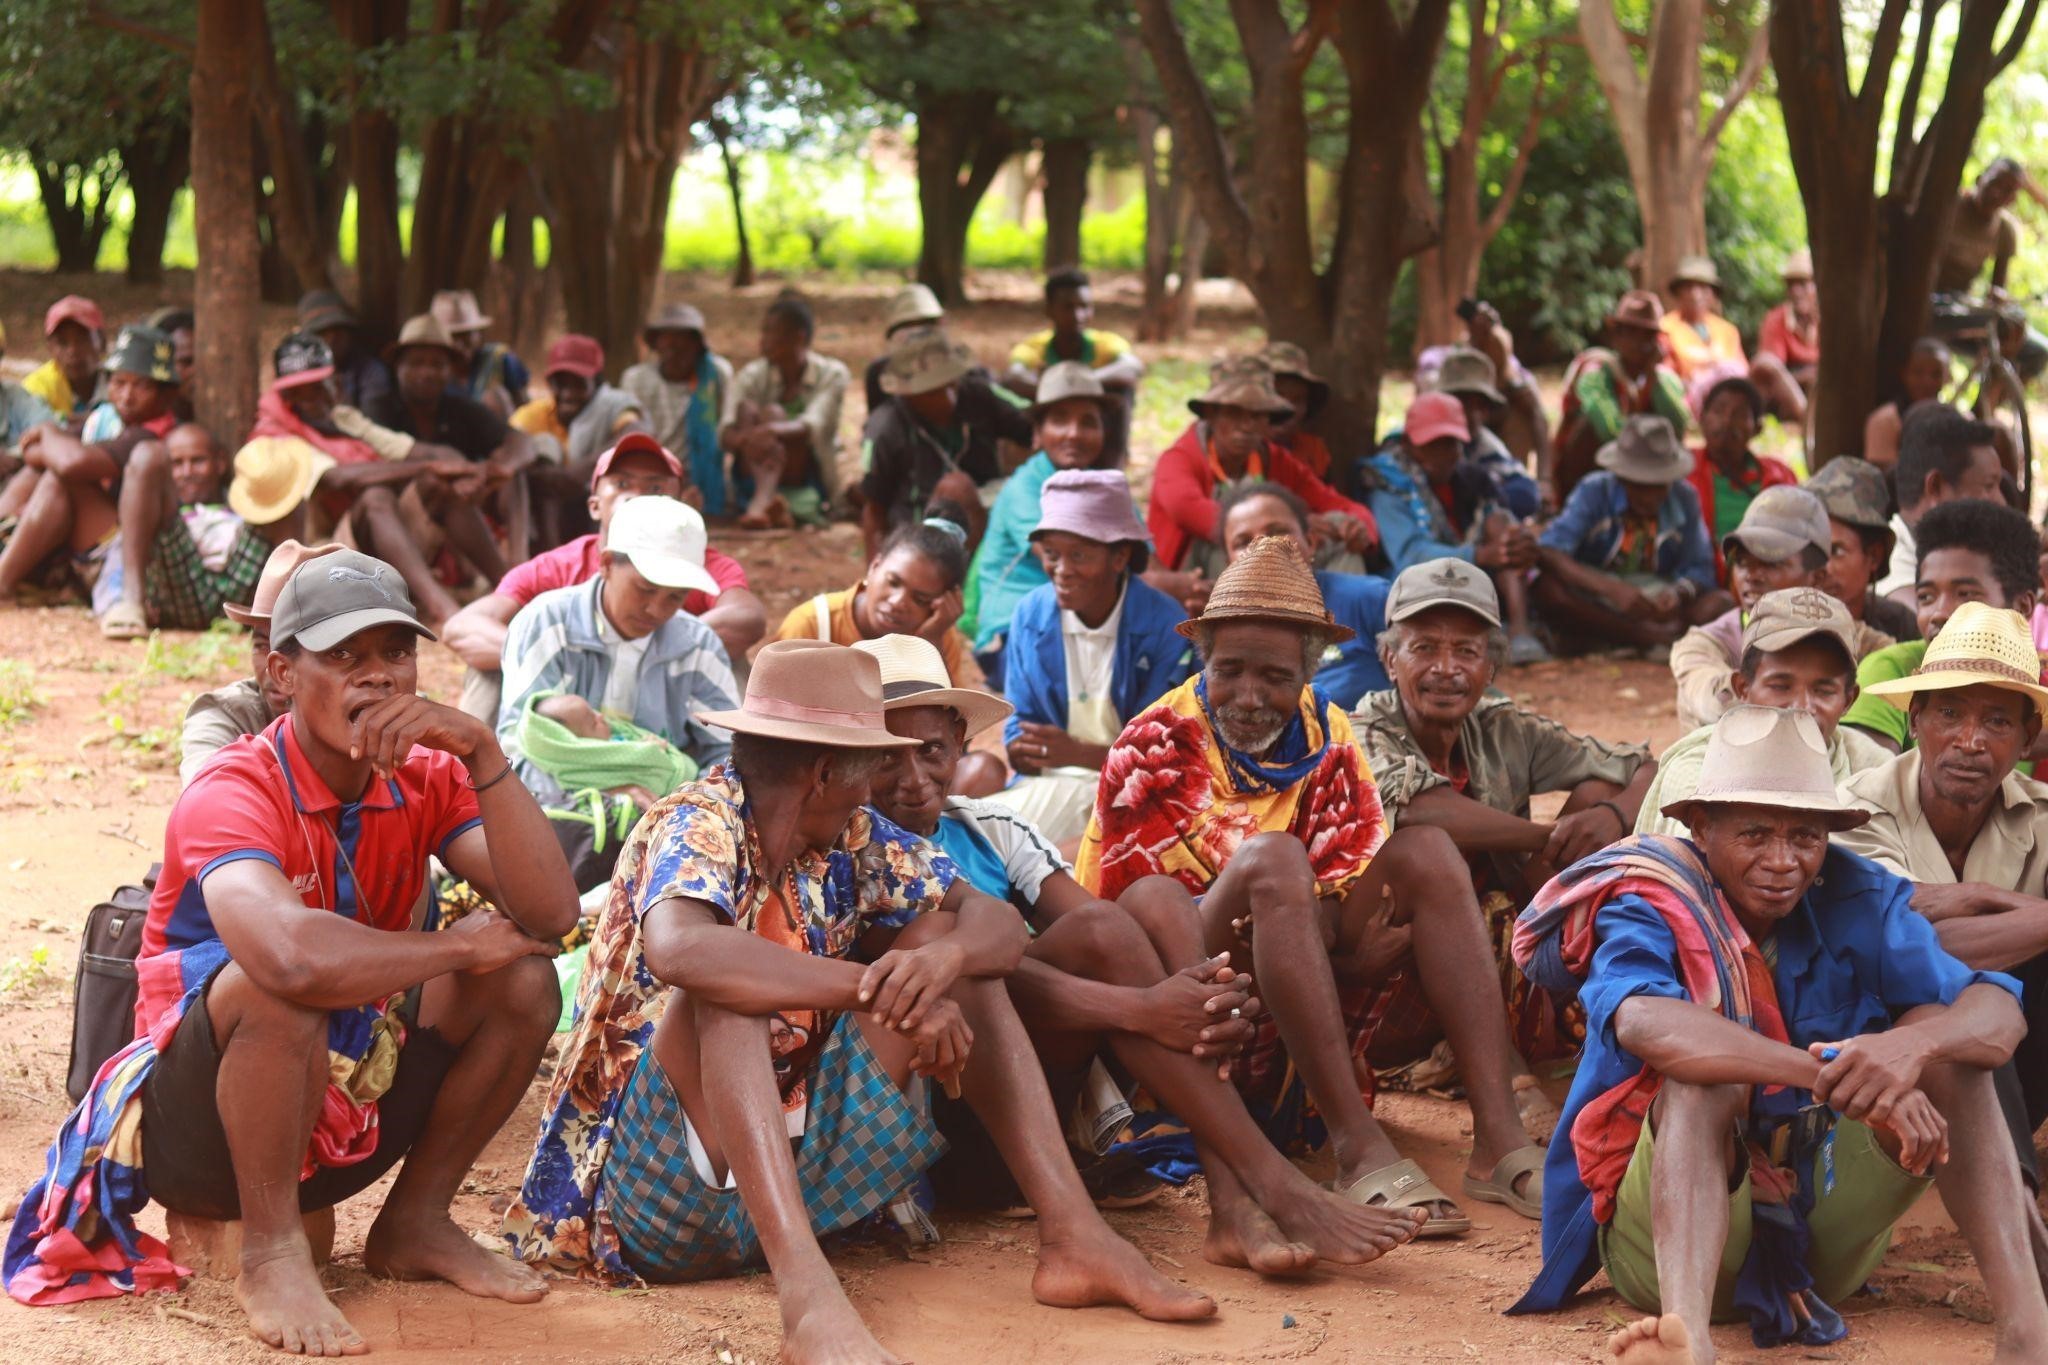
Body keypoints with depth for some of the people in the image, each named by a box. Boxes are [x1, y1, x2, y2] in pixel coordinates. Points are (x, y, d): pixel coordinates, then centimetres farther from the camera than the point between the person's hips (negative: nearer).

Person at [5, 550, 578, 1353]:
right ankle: (272, 1255, -18)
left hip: (345, 1110, 6)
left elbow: (550, 914, -18)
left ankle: (415, 1224, 5)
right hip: (198, 1129, -6)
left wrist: (482, 754, -26)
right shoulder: (234, 795, -22)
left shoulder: (428, 781, -3)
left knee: (522, 974, -11)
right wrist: (461, 948, -27)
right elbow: (294, 955, -44)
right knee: (277, 983, -36)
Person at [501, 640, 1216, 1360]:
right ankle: (807, 1294, -47)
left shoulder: (849, 837, 4)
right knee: (727, 988, -31)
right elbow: (676, 949, -38)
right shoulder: (700, 825, -16)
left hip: (795, 1177, 7)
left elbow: (996, 921, 0)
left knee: (943, 935, 0)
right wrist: (878, 986, -35)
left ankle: (1073, 1236, -11)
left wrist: (945, 957, -24)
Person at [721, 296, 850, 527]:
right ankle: (769, 501, -49)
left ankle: (760, 503, -55)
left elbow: (812, 427, -22)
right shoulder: (752, 375, 3)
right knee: (747, 409, -22)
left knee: (772, 413, -25)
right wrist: (742, 438, -38)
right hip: (752, 480, 3)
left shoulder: (832, 374, -3)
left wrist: (772, 430, -44)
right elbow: (724, 435, -12)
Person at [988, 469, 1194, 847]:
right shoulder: (1031, 614, 6)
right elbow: (1020, 727, 9)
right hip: (1045, 784, 4)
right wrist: (1022, 751, -17)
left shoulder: (1165, 626, -8)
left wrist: (1077, 753, -22)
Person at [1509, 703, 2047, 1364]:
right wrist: (1840, 1077, -48)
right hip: (1666, 1232, -3)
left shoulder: (1858, 901, -2)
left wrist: (1912, 1046, -42)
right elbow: (1643, 1021, -35)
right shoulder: (1650, 907, -11)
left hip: (1823, 1231, 3)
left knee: (1944, 1035, -16)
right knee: (1706, 1072, -31)